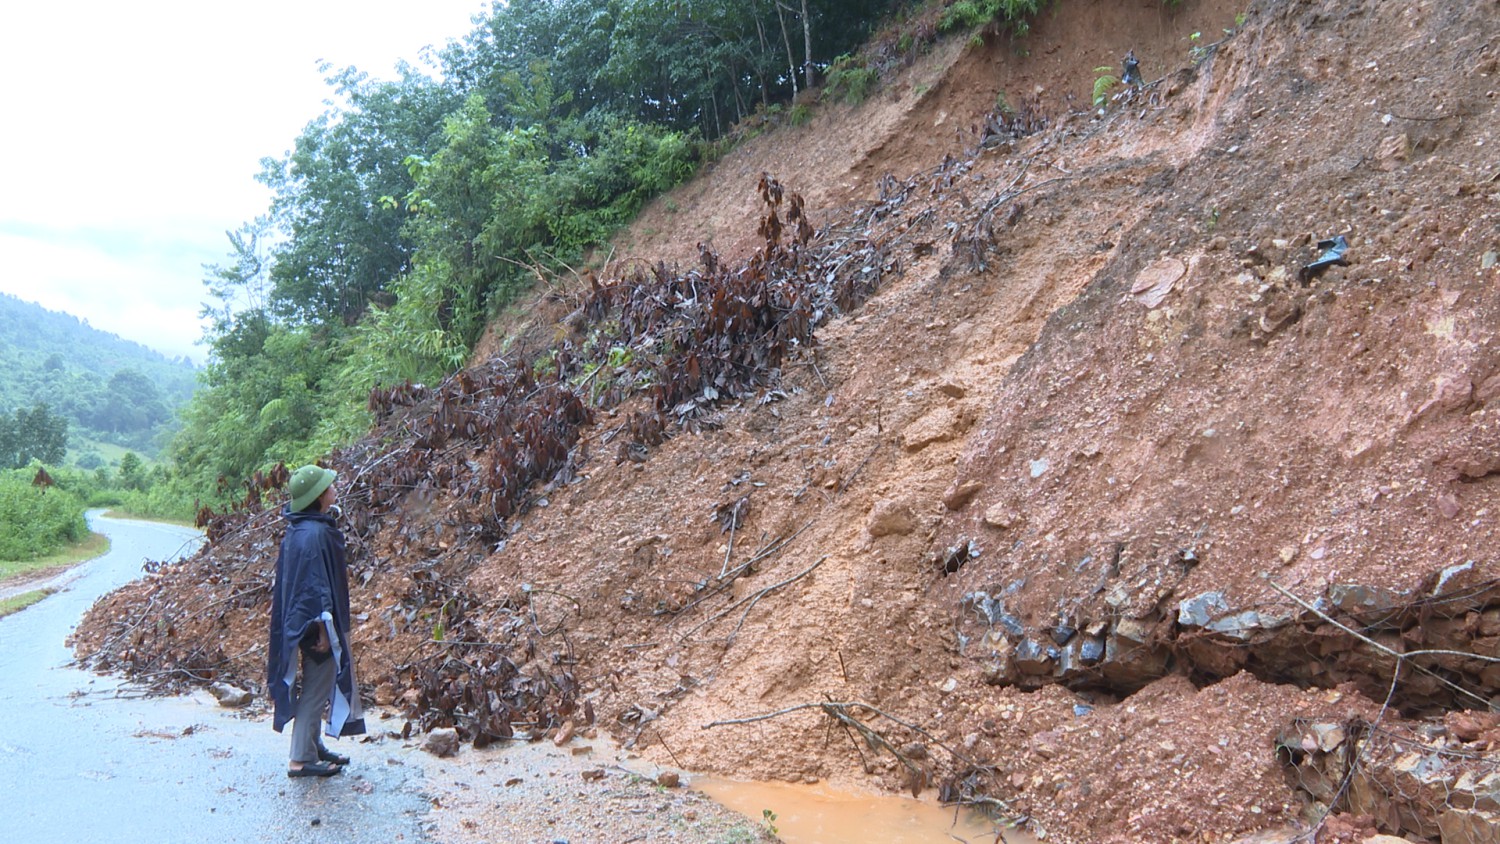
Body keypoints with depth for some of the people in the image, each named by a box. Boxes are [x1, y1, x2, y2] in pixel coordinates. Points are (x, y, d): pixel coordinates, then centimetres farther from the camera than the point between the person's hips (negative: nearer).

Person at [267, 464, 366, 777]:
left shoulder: (299, 529, 6)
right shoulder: (315, 534, -24)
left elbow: (287, 578, 16)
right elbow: (316, 585, -24)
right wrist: (323, 630, -20)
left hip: (299, 620, 10)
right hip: (318, 624, -10)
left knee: (315, 687, 19)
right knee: (317, 689, 0)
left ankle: (314, 748, 30)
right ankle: (302, 759, 7)